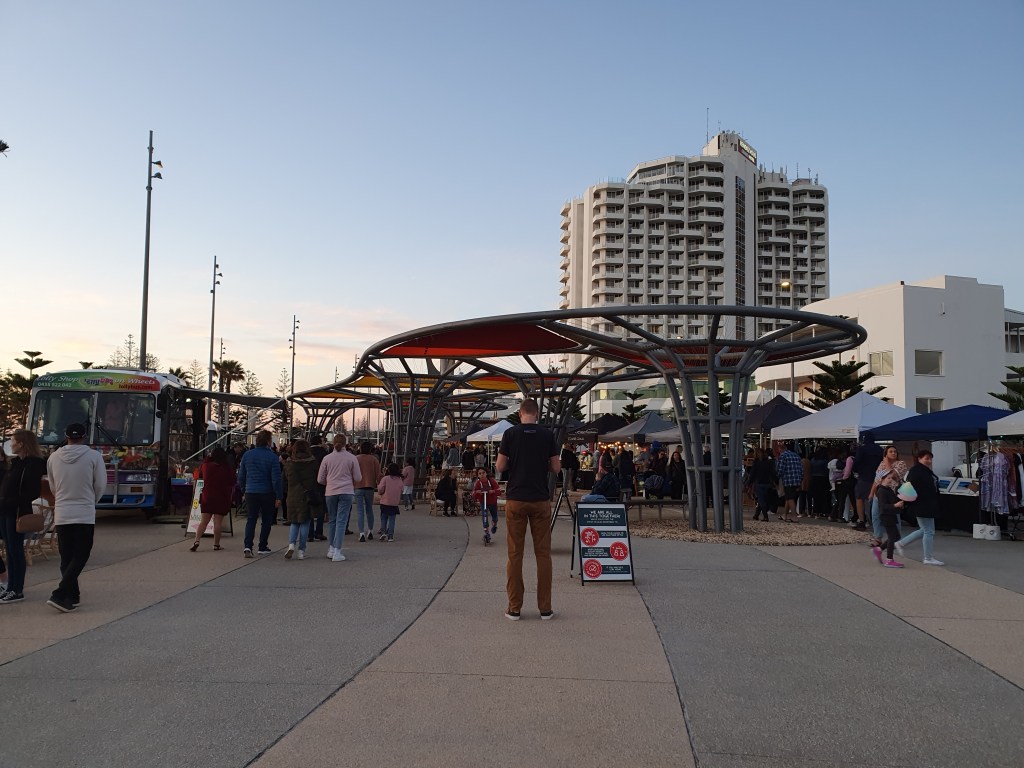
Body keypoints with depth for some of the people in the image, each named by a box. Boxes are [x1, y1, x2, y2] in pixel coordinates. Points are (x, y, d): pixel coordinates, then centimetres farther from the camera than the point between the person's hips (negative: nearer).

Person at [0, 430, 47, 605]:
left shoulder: (33, 464, -14)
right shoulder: (16, 462, 13)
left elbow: (32, 492, -17)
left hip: (17, 512, -8)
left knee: (16, 550, -3)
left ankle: (18, 591, 4)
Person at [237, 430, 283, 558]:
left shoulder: (247, 455, 2)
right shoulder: (272, 457, -11)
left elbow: (241, 476, 9)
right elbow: (276, 479, -12)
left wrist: (243, 490, 21)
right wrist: (279, 496, -7)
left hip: (251, 493, 3)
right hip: (267, 493, -3)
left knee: (251, 520, 7)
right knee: (266, 521, 11)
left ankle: (248, 546, -9)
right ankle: (263, 547, 16)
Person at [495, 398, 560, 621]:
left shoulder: (510, 433, -2)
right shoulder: (547, 435, 0)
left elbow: (500, 467, -2)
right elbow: (556, 468, 2)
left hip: (515, 499, -1)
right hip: (540, 500, 1)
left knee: (515, 553, 5)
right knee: (543, 553, 6)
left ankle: (514, 608, 8)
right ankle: (545, 608, 9)